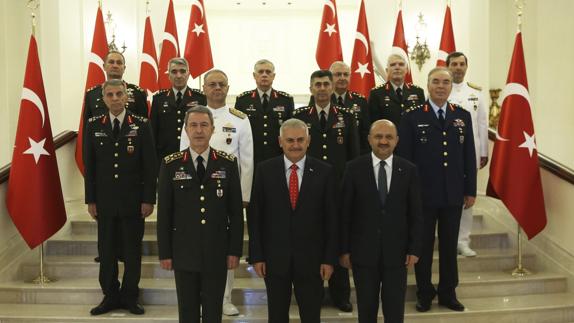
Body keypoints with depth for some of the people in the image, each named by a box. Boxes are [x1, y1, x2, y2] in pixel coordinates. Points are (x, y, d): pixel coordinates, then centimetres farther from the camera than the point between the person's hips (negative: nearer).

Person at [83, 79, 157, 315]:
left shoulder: (141, 125, -2)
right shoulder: (93, 125, 3)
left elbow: (150, 165, -3)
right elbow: (89, 165, 5)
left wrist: (149, 199, -6)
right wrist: (90, 200, 2)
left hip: (133, 201, -1)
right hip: (104, 201, 2)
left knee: (132, 251, 7)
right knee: (106, 251, 9)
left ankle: (129, 296, 21)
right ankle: (110, 296, 23)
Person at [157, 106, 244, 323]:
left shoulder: (228, 163, 0)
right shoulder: (170, 164, -1)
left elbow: (236, 211, 1)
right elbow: (164, 213, 0)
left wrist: (235, 250, -1)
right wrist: (164, 252, -2)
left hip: (217, 252, 0)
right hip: (184, 252, 0)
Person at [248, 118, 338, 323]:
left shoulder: (324, 172, -3)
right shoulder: (265, 170, -2)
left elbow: (331, 219, -1)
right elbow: (254, 216, 0)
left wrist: (329, 259, -3)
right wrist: (256, 256, -3)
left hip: (311, 259, 0)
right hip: (274, 258, 1)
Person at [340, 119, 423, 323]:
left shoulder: (409, 170, 0)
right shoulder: (354, 168, -4)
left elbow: (416, 214, 2)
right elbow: (345, 212, -3)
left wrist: (414, 249, -2)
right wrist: (344, 249, -4)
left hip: (396, 252, 1)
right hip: (363, 251, 0)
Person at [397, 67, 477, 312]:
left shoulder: (463, 116, 7)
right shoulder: (412, 117, -4)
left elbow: (469, 156, 7)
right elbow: (404, 157, -5)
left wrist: (470, 190, 5)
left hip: (454, 195, 3)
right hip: (423, 194, -3)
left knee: (450, 246, 12)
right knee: (423, 245, 8)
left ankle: (448, 293, 26)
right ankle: (425, 294, 23)